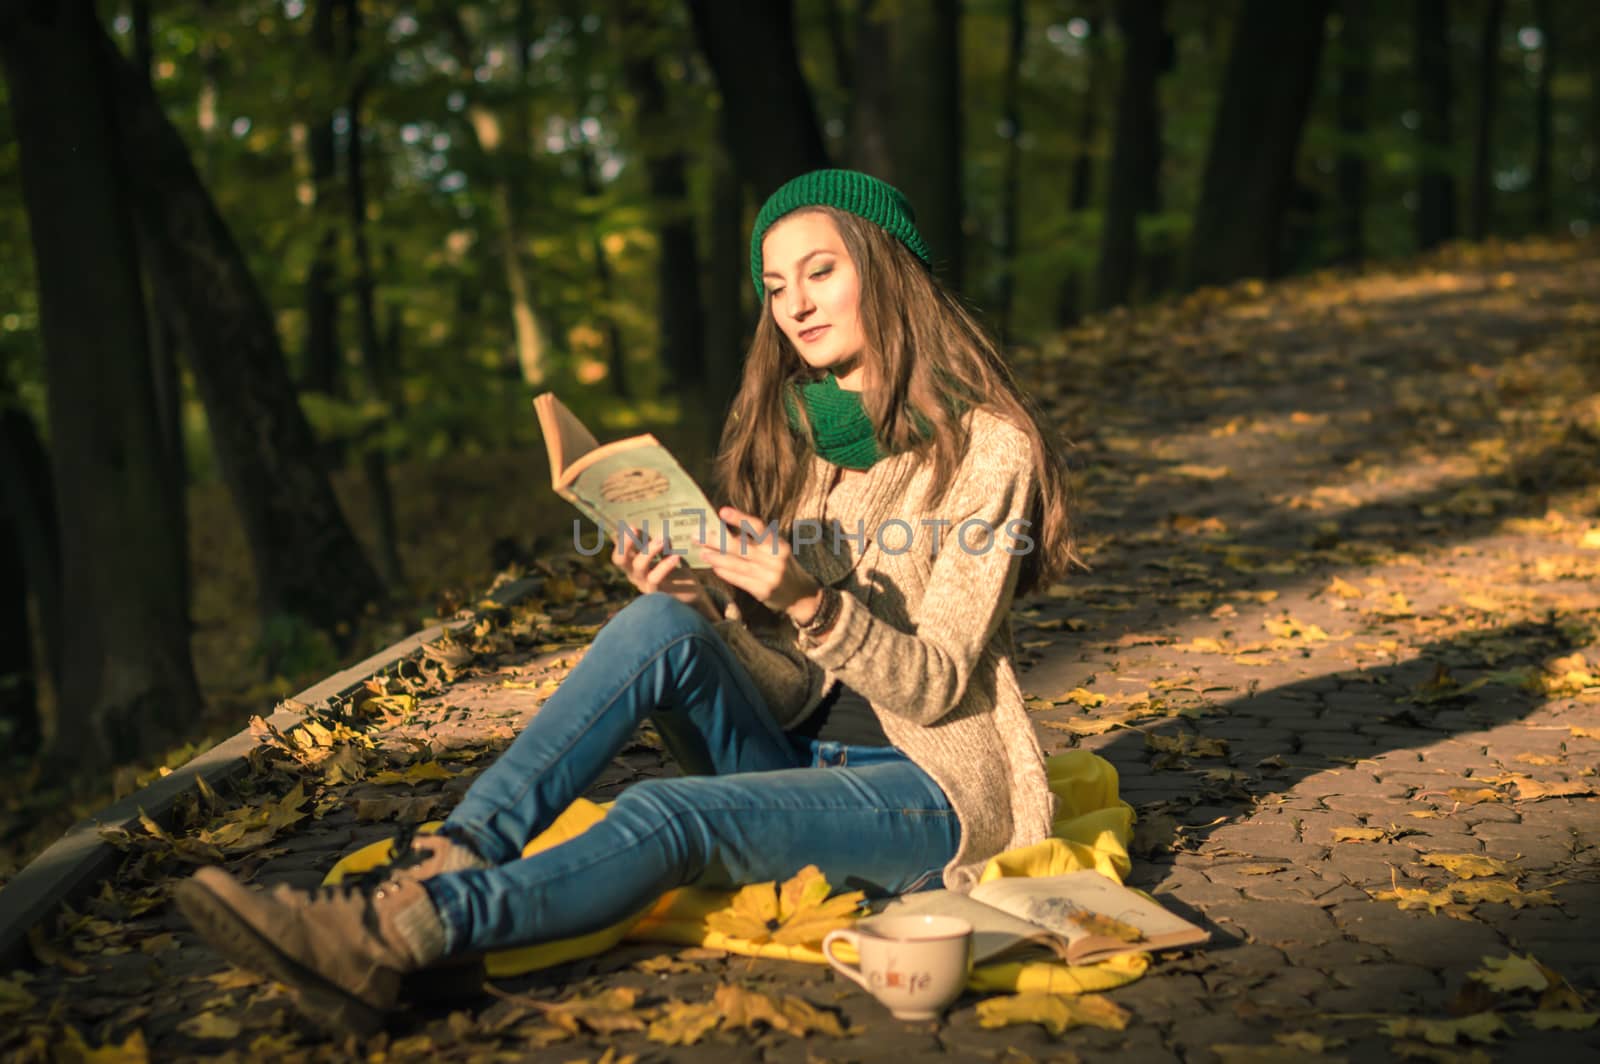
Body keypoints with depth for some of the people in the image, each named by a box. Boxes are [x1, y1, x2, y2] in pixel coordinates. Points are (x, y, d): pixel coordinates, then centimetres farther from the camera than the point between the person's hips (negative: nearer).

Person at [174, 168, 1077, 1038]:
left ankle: (394, 940, -40)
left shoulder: (983, 446, -9)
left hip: (932, 790, -5)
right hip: (799, 760, 5)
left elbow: (936, 686, -13)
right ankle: (445, 865, -33)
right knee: (660, 625, -24)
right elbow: (784, 681, 7)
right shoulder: (791, 433, 9)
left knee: (665, 815, -32)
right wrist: (700, 604, -14)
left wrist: (810, 603, -30)